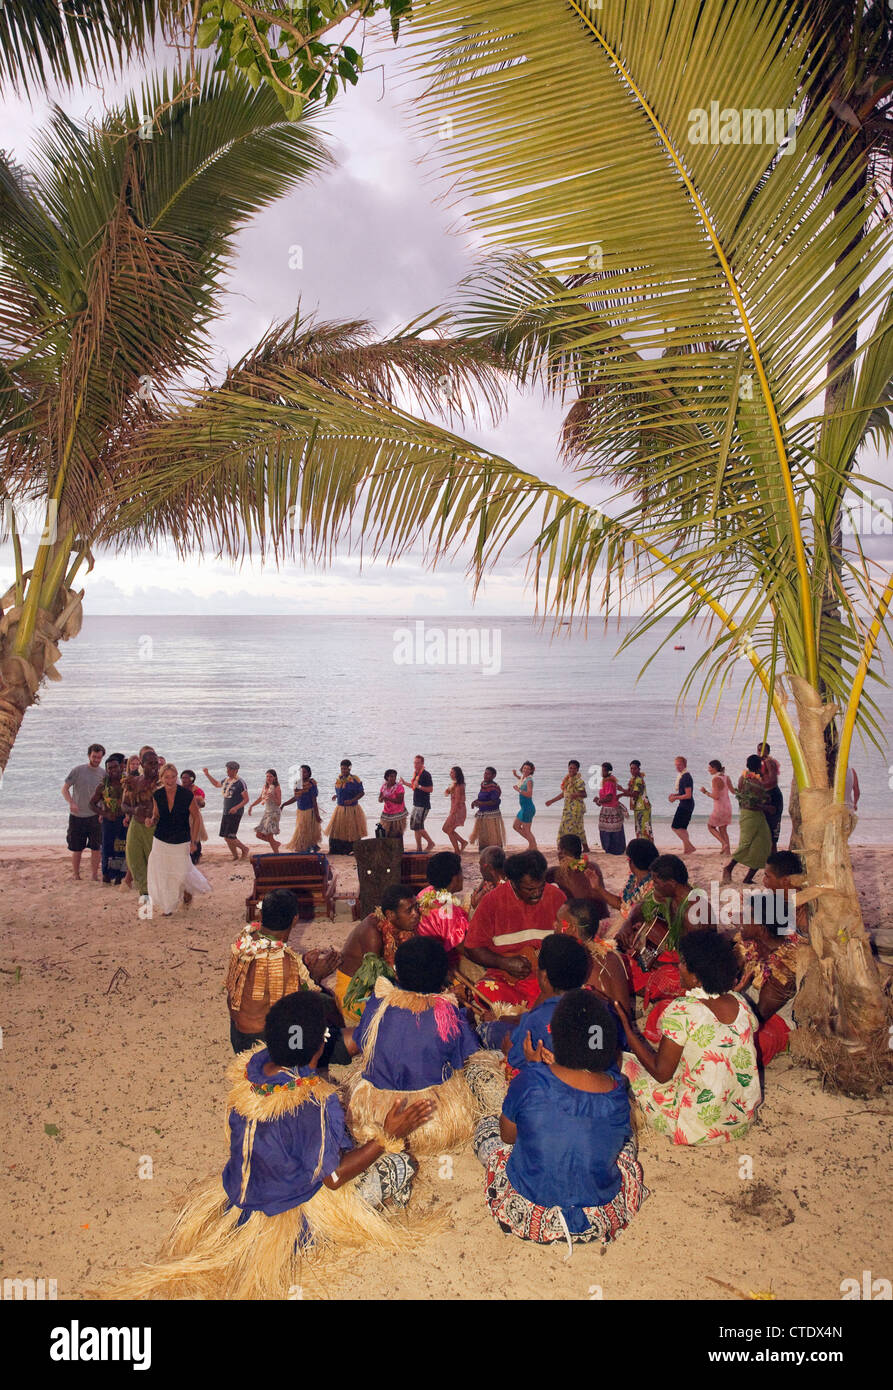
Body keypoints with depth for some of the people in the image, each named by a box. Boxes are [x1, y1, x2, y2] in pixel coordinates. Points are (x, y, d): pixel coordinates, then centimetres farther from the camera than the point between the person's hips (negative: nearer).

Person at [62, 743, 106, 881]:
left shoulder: (103, 774, 3)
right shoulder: (78, 770, -6)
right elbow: (64, 788, -5)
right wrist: (71, 803, -21)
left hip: (94, 816, 2)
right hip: (77, 816, -2)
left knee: (96, 848, -1)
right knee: (77, 849, 7)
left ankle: (95, 876, 11)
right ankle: (76, 876, 20)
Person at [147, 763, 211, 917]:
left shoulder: (187, 795, -16)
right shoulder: (157, 795, -6)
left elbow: (196, 818, -6)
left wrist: (194, 842, -7)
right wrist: (152, 820, -13)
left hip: (181, 842, -3)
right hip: (161, 840, 3)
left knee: (182, 873, 1)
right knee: (159, 872, 2)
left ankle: (187, 890, 39)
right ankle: (167, 905, 23)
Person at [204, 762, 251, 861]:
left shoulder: (240, 783, -14)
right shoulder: (226, 780, 9)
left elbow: (246, 799, -13)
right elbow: (216, 784, 30)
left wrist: (236, 807, -26)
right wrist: (207, 774, 24)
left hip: (235, 813, -8)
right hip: (226, 812, 8)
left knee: (229, 837, -11)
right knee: (226, 837, 9)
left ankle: (244, 849, 10)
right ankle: (235, 855, 23)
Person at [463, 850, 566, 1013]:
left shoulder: (556, 896, 5)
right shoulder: (493, 901, -3)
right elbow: (472, 948, 1)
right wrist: (505, 963, -13)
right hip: (503, 978, -2)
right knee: (486, 993, -34)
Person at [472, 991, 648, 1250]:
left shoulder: (529, 1083, -25)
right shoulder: (617, 1090, -18)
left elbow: (507, 1136, -5)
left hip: (530, 1215, -2)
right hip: (598, 1223, 2)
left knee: (487, 1126, 24)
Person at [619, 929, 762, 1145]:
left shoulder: (681, 1011, -23)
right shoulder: (739, 1002, -5)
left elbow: (661, 1073, -16)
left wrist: (626, 1028, -10)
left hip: (698, 1128, -7)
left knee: (625, 1062, 7)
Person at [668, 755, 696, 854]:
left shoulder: (686, 777, -17)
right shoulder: (681, 776, 15)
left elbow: (688, 795, -21)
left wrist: (676, 798, -13)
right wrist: (674, 794, 10)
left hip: (685, 805, -10)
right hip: (685, 805, 10)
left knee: (675, 827, -9)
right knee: (682, 828, 14)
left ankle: (690, 847, -8)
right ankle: (686, 849, 17)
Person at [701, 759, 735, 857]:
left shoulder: (715, 779, -19)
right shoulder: (726, 777, 3)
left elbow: (716, 796, -22)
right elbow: (733, 791, 9)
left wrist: (706, 792, -12)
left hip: (719, 807, -8)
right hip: (727, 806, 8)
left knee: (711, 826, 10)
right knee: (723, 829, 17)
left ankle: (724, 844, -4)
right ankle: (727, 850, 16)